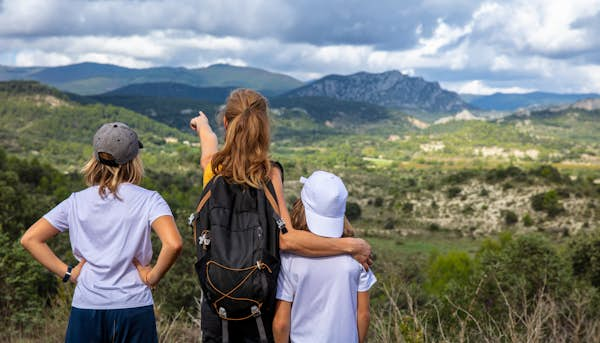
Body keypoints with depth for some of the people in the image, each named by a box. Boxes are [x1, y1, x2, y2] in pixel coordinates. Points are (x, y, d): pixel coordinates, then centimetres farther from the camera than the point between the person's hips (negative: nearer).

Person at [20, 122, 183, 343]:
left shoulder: (77, 202, 5)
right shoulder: (148, 200, -5)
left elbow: (30, 239, 4)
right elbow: (173, 244, -20)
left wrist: (67, 272, 5)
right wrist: (152, 277, -5)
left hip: (85, 309, 2)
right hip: (134, 308, -2)